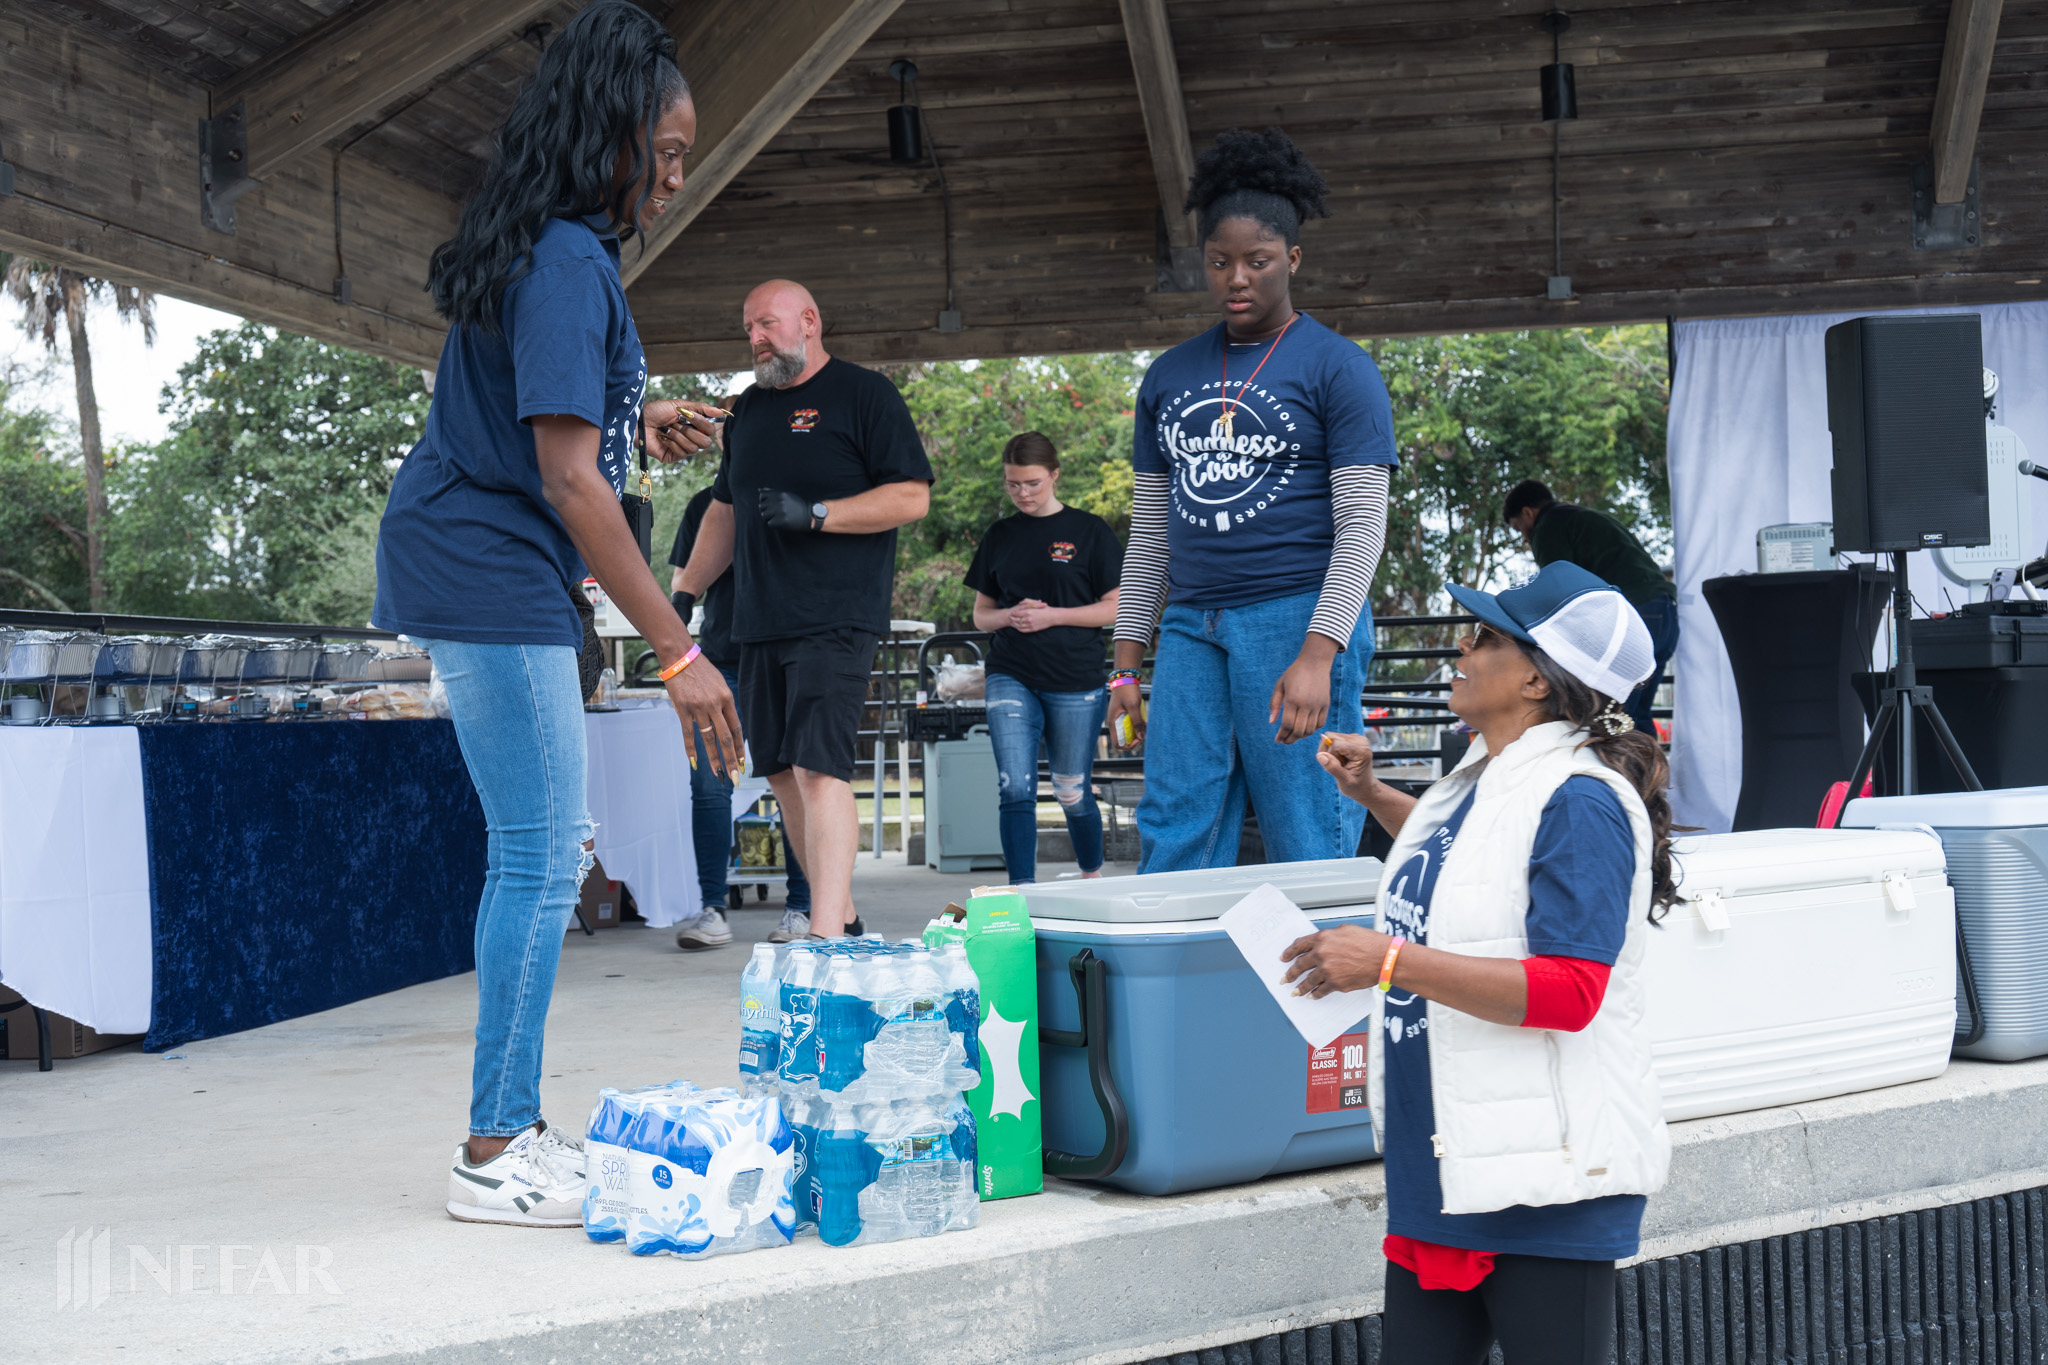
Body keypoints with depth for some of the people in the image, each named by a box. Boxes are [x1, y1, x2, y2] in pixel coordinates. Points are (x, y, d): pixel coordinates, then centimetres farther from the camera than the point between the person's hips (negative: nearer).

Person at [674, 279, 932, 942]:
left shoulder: (865, 395, 0)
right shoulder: (747, 410, 20)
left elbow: (912, 496, -7)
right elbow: (724, 511, 27)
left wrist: (815, 514, -15)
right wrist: (685, 594, 20)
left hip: (834, 619, -7)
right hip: (758, 623, 7)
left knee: (819, 766, -17)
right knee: (782, 771, 6)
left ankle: (826, 934, -22)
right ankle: (840, 912, 17)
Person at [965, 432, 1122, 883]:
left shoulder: (1089, 531, 1)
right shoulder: (1000, 536, 11)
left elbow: (1117, 608, -1)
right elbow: (981, 614, 16)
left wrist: (1052, 616, -12)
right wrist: (1010, 615, -7)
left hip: (1076, 682, -2)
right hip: (1011, 679, 2)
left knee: (1072, 794, 8)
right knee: (1015, 790, -11)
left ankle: (1093, 879, 31)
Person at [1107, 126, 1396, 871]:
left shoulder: (1337, 367, 0)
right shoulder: (1170, 375, 16)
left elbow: (1362, 525, -6)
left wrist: (1317, 655, -17)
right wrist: (1127, 660, 13)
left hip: (1297, 618, -5)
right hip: (1192, 629, 5)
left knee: (1310, 851, -3)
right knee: (1171, 844, 1)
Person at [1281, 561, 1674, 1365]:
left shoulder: (1577, 802, -17)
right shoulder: (1480, 780, 12)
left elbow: (1568, 993, -26)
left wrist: (1392, 960, -28)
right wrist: (1370, 796, 26)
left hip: (1542, 1180, -9)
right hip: (1444, 1170, 9)